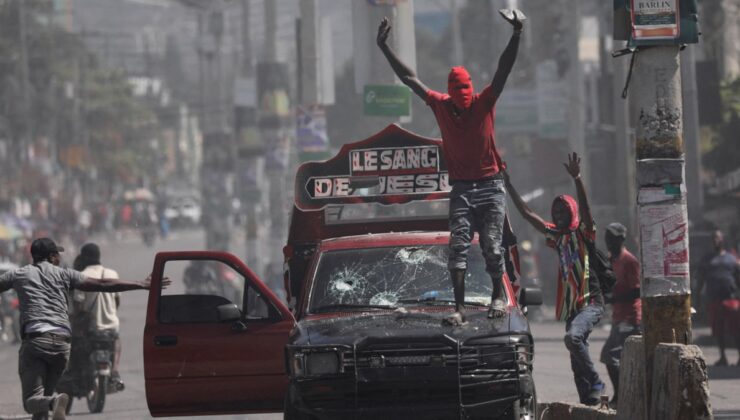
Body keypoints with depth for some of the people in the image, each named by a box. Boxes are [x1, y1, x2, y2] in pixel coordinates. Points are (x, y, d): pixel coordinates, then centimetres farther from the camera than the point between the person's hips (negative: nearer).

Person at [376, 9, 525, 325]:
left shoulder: (484, 103, -3)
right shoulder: (441, 106, 2)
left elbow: (504, 70, -13)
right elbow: (409, 78, 4)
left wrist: (516, 34, -26)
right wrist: (384, 48, 2)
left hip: (490, 188, -1)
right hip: (461, 189, 1)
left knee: (492, 246, -3)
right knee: (458, 247, -8)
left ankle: (498, 296, 17)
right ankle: (459, 308, -12)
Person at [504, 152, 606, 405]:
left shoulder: (583, 233, -3)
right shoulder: (557, 236, 13)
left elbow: (585, 208, -21)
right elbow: (527, 214, 16)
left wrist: (576, 179, -34)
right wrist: (508, 185, 14)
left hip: (591, 302, -7)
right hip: (571, 306, 7)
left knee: (573, 336, -31)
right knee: (577, 364, 6)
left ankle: (596, 383, -22)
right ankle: (589, 402, 10)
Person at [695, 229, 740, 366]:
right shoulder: (707, 259, 14)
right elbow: (701, 279, 14)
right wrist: (698, 295, 5)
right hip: (714, 298, 2)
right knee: (718, 330, 3)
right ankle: (722, 357, 10)